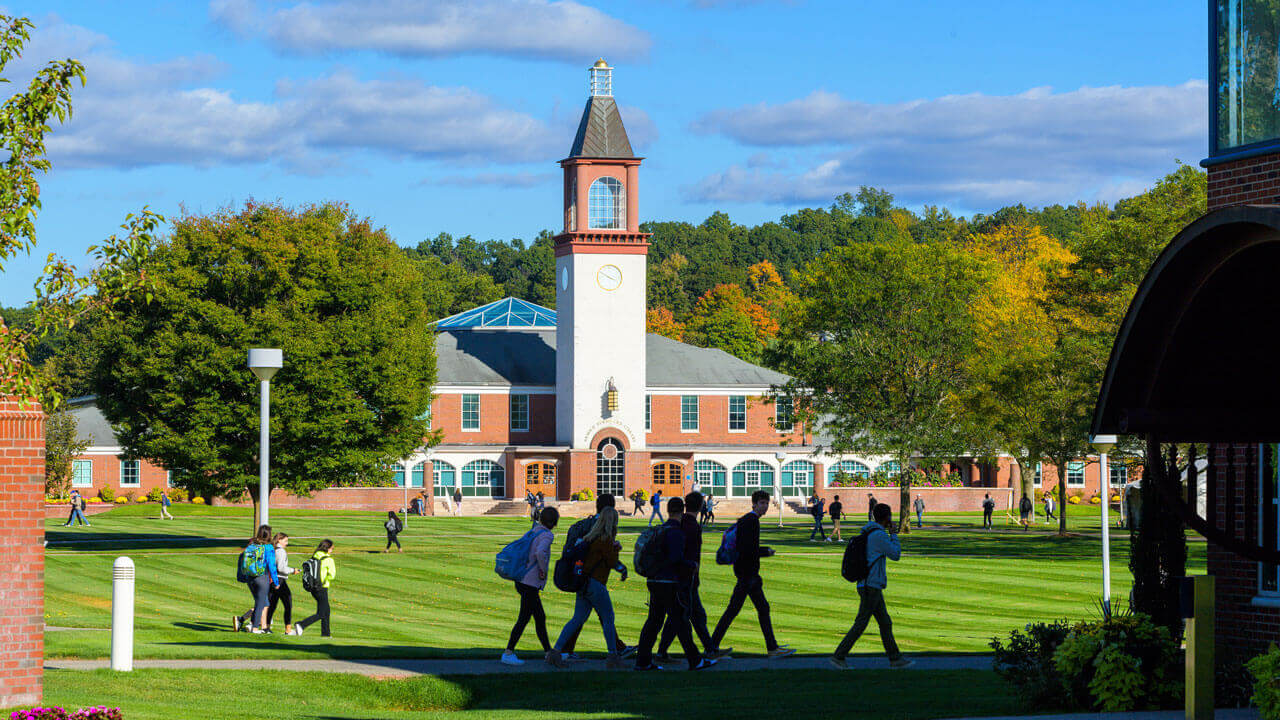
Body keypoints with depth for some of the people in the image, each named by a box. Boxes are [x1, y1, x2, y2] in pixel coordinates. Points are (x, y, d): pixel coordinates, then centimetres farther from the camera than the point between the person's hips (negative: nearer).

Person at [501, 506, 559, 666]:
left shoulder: (533, 532, 12)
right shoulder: (547, 535, -12)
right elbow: (540, 552, -32)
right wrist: (543, 570, -16)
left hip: (521, 580, 9)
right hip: (530, 583, -9)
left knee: (540, 617, 15)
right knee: (524, 619, -3)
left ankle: (549, 652, 22)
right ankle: (508, 653, -1)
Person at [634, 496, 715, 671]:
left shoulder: (659, 530, 14)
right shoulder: (675, 532, -13)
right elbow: (677, 558, -21)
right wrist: (692, 565, -3)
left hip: (654, 581, 8)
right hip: (668, 584, -8)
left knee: (654, 620, 9)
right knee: (680, 621, -3)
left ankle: (643, 661, 7)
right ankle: (695, 661, 1)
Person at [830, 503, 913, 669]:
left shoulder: (865, 533, 13)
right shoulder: (879, 535, -17)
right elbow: (896, 555, -7)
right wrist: (893, 534, 1)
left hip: (868, 586, 10)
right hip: (872, 587, -10)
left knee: (885, 622, 12)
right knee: (860, 624, -5)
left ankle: (895, 658, 15)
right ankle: (839, 656, -3)